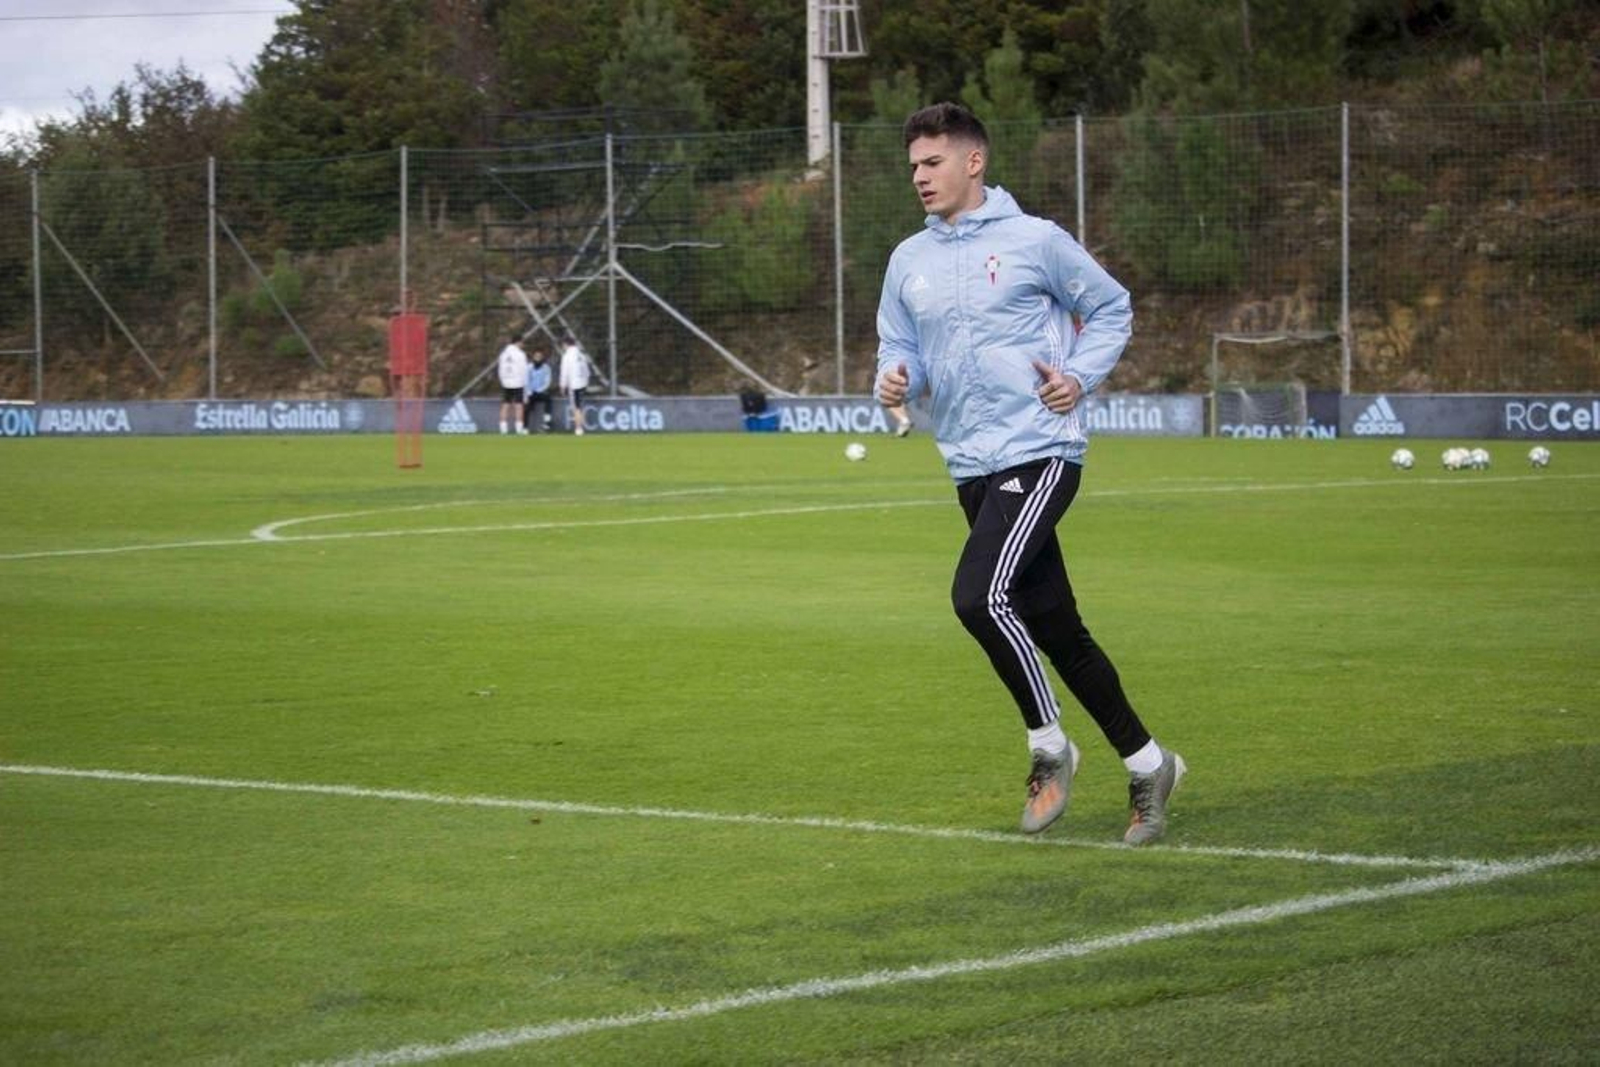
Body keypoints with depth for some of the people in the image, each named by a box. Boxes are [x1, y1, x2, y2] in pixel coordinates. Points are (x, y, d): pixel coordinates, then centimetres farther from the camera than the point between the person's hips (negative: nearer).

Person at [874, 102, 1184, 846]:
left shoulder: (1034, 241, -3)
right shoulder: (909, 261, 11)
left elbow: (1111, 309, 7)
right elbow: (899, 348, 16)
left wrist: (1081, 377, -7)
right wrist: (894, 380, -6)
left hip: (1038, 451, -6)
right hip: (972, 467, 6)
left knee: (979, 595, -23)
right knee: (1053, 627, 8)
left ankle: (1049, 745, -5)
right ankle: (1146, 764, 20)